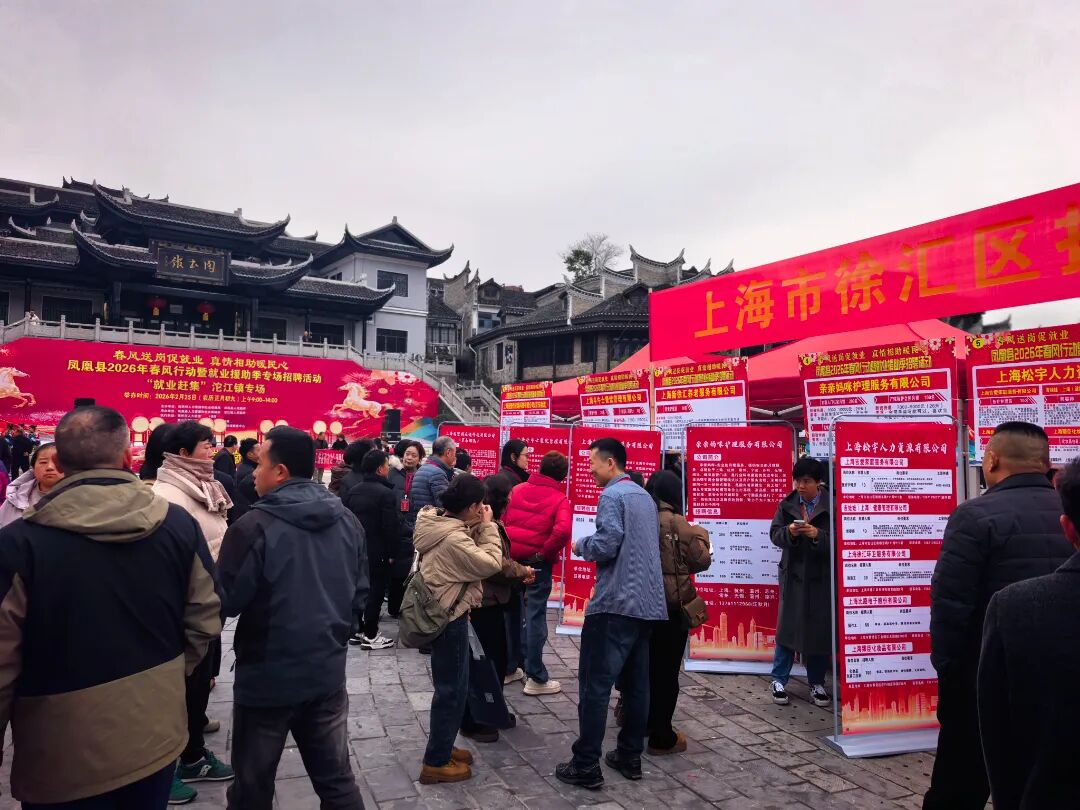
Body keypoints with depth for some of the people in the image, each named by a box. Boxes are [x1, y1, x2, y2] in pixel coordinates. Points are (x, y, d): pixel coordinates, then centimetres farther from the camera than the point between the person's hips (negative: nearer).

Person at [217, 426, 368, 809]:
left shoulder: (254, 527, -19)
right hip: (328, 673, 5)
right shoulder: (348, 522, -2)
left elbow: (227, 602, -11)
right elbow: (360, 596, 6)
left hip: (267, 677, -4)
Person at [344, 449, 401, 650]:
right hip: (377, 551, -7)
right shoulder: (386, 493, -17)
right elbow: (391, 526, -19)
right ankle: (370, 635, 5)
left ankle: (357, 630, 22)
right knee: (375, 591, 1)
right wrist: (392, 553, -10)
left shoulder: (352, 491, 6)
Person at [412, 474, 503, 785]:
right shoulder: (452, 539, -27)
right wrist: (488, 526, -15)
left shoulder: (437, 524, 2)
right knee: (451, 690, 3)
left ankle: (441, 747, 35)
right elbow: (491, 564, -22)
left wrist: (477, 527, -3)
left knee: (450, 686, 22)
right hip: (450, 619, -10)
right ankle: (436, 762, 15)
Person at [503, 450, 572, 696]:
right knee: (536, 616, 2)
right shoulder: (560, 500, -9)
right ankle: (536, 678, 9)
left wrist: (507, 546, 12)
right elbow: (563, 530, -26)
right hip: (538, 563, -5)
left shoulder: (518, 490, 6)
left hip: (511, 557, 5)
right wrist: (546, 551, -12)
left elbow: (501, 519, 7)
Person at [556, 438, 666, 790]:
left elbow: (606, 546, -19)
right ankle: (630, 757, 22)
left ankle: (586, 766, 2)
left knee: (595, 684, -3)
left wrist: (581, 545, 0)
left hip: (616, 602, -9)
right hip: (648, 602, 9)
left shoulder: (612, 495, -10)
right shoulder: (645, 496, 16)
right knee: (636, 684, 13)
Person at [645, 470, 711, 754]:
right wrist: (701, 537, 8)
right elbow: (702, 561, -8)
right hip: (671, 605, -5)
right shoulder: (679, 524, -15)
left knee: (644, 666, 19)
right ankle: (662, 738, 12)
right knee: (666, 670, 3)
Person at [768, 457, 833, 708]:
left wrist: (817, 534, -25)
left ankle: (817, 683, 23)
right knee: (787, 626, 3)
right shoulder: (786, 505, 5)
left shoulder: (831, 506, -5)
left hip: (822, 577, -1)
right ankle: (779, 681, 14)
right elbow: (775, 534, 0)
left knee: (820, 629, 7)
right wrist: (789, 532, -20)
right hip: (793, 575, 2)